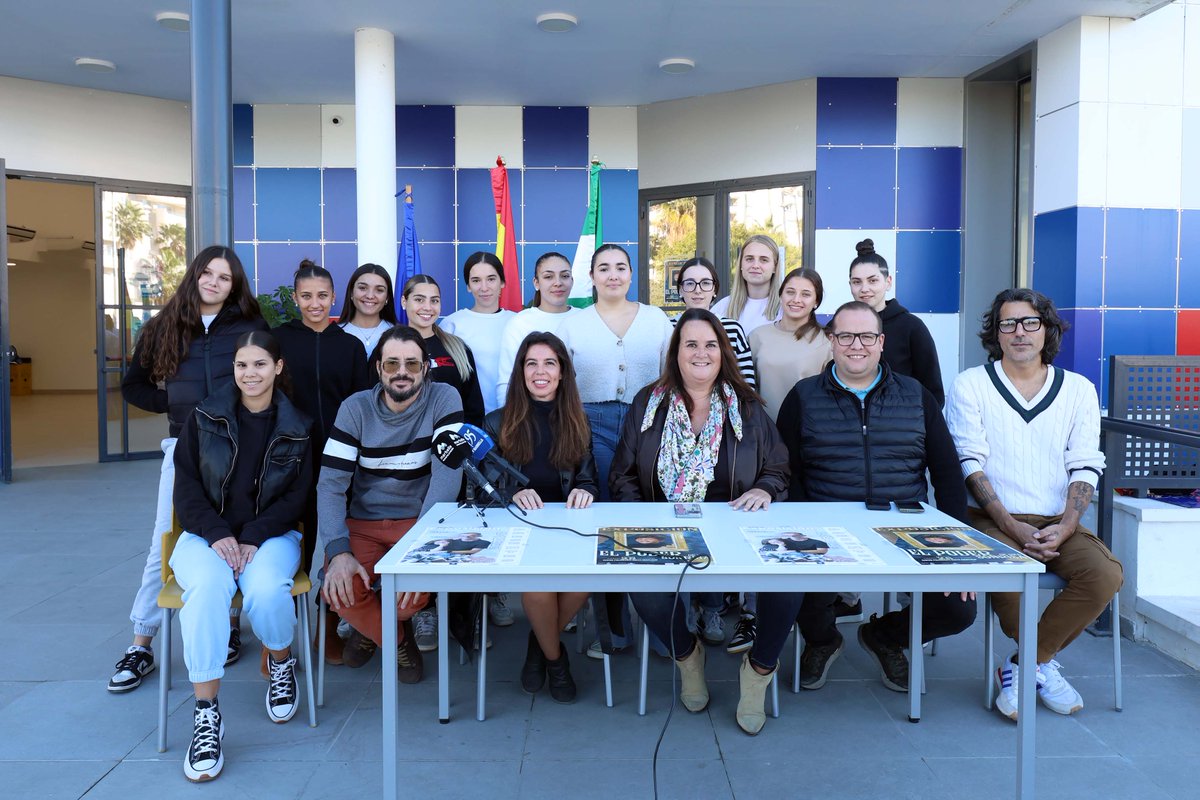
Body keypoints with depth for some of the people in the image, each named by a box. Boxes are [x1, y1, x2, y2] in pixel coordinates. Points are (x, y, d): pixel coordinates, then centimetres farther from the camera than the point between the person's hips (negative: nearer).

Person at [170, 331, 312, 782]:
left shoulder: (297, 428, 5)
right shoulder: (205, 418, 6)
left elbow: (296, 496, 0)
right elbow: (186, 486, 2)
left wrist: (252, 538, -15)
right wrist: (217, 534, -14)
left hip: (271, 535, 0)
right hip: (208, 534, 1)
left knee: (266, 590, -33)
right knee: (208, 585, -34)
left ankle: (281, 664, 1)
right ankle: (206, 714, -26)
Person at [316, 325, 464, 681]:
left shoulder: (443, 399, -8)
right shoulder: (355, 408, -2)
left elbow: (448, 471, -19)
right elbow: (331, 483, -8)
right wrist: (338, 551, -24)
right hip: (363, 524, 2)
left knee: (414, 590, -30)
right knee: (339, 590, -27)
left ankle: (372, 628, 12)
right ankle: (398, 640, 10)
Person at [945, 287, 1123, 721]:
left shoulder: (1079, 389, 11)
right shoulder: (970, 385, 3)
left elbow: (1085, 468, 4)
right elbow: (970, 465, -5)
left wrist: (1065, 528, -13)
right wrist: (1013, 527, -15)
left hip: (1058, 523, 3)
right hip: (992, 521, -3)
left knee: (1106, 573, -24)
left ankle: (1024, 664, -7)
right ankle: (1044, 662, -2)